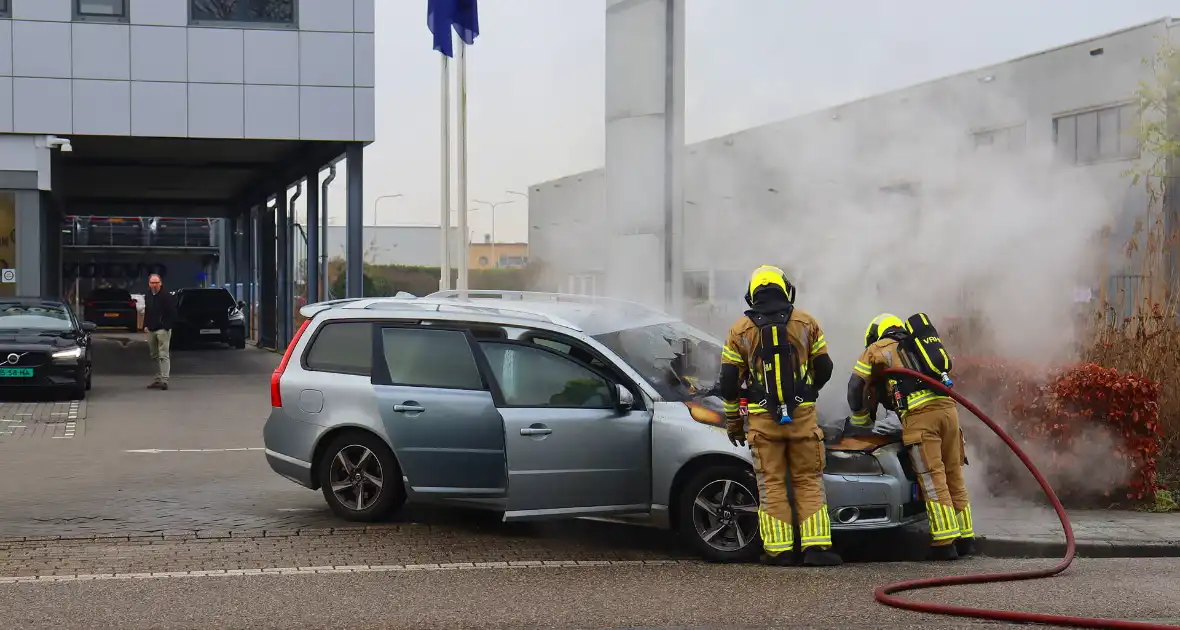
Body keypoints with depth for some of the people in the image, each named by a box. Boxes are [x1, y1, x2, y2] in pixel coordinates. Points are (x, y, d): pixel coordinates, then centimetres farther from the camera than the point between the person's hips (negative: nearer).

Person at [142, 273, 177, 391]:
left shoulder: (167, 296, -8)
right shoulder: (147, 297, 15)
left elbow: (172, 314, -10)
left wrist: (166, 326, -15)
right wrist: (145, 325, 12)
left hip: (163, 329, -8)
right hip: (151, 330, 8)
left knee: (163, 355, -11)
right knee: (155, 356, 12)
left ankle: (164, 380, -16)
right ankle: (158, 379, 18)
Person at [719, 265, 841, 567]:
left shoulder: (740, 330, 3)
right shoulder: (805, 322, 4)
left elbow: (728, 382, 3)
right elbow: (824, 368, 10)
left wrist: (733, 420, 14)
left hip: (762, 419, 0)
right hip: (803, 416, 0)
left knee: (771, 485, 5)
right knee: (809, 482, 7)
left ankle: (778, 550, 4)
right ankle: (816, 546, 0)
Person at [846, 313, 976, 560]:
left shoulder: (878, 349, 17)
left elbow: (857, 385, 15)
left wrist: (860, 423, 28)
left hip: (919, 413, -6)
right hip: (948, 407, 6)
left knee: (933, 480, -6)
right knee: (954, 477, 11)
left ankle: (945, 543, -7)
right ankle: (966, 539, 15)